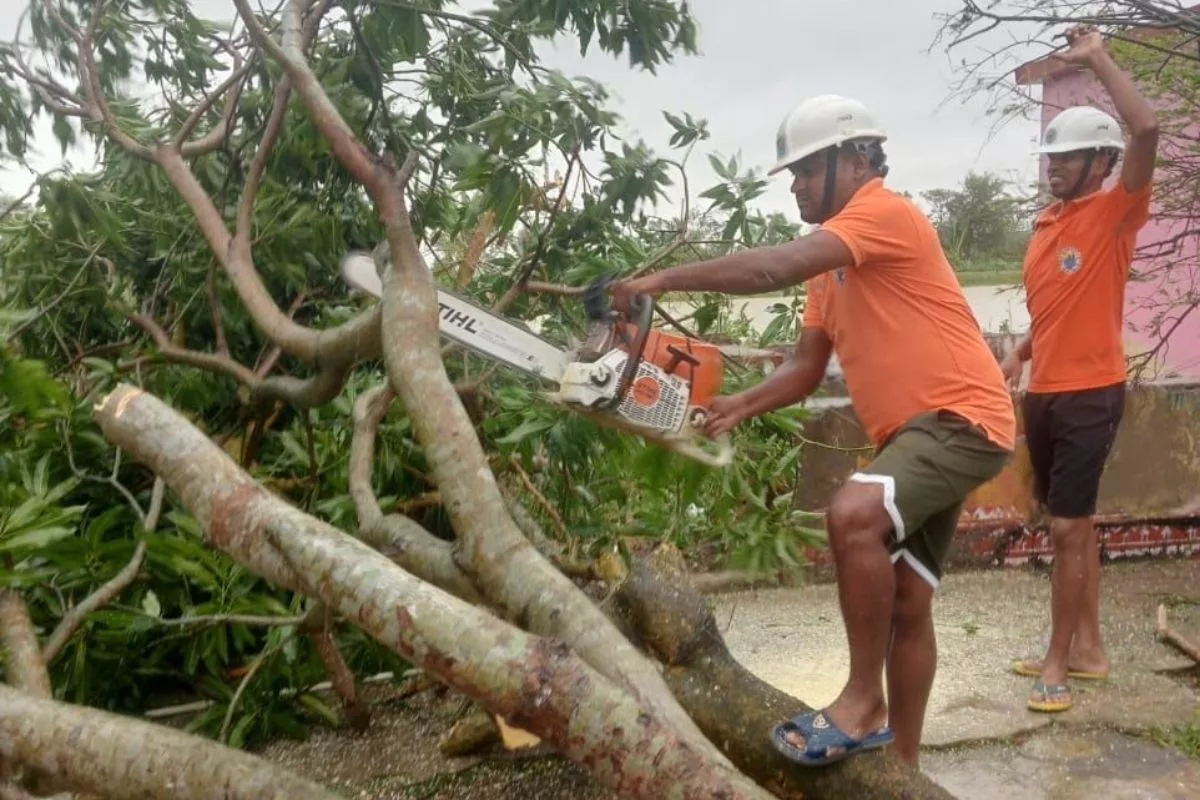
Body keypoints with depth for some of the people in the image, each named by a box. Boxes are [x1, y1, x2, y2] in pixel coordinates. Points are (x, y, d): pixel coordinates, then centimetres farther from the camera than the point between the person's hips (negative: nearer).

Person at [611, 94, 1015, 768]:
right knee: (905, 603, 11)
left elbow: (773, 268, -26)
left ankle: (864, 701, -15)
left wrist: (664, 280, -21)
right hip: (912, 433, 10)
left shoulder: (886, 212, -12)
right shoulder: (830, 262, 16)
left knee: (853, 515, -32)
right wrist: (738, 407, -2)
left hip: (962, 418, -10)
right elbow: (807, 369, 14)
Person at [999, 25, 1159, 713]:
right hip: (1046, 394, 8)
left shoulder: (1116, 212, -8)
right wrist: (1020, 354, 6)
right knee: (1074, 524, 14)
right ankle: (1089, 647, 25)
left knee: (1068, 527, -5)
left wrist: (1099, 59, -16)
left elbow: (1147, 130, -24)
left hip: (1092, 396, -7)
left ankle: (1059, 660, 8)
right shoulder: (1045, 224, 13)